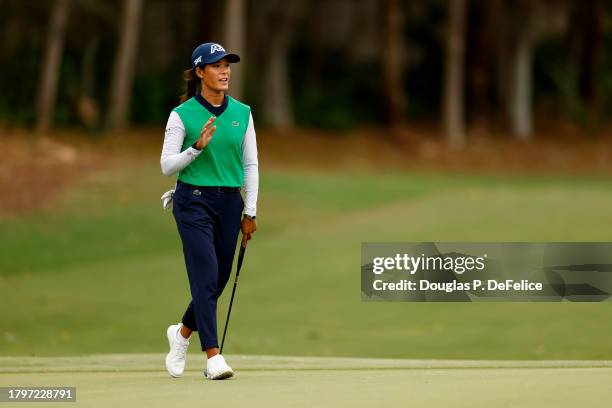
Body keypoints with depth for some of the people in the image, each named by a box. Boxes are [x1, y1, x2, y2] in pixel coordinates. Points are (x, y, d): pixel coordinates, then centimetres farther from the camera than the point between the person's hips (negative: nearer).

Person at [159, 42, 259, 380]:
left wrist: (250, 211, 6)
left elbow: (251, 165, 10)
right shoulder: (182, 115, -5)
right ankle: (213, 356, -14)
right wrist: (196, 147, -21)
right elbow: (167, 166, -5)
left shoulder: (242, 113, 7)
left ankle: (182, 333, 35)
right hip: (194, 201, -5)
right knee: (206, 278, -14)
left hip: (229, 203, 5)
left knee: (218, 280, 9)